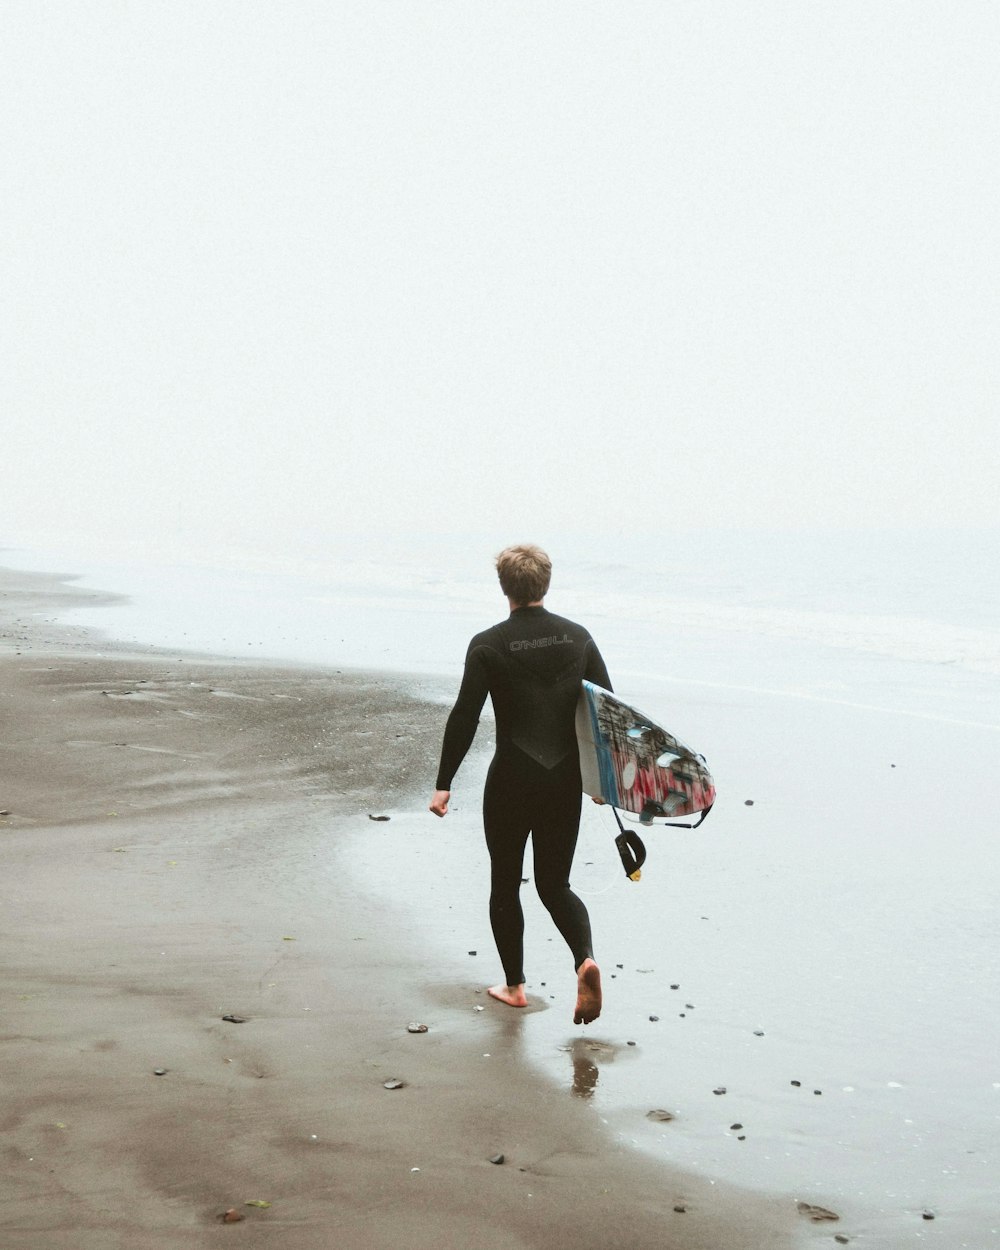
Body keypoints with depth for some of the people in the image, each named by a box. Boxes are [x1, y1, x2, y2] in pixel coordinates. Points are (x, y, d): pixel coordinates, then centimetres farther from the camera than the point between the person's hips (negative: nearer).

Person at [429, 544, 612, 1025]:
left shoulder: (488, 645, -9)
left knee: (505, 884, 15)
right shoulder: (577, 637, 2)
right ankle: (585, 959, -12)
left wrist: (443, 783, -5)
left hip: (512, 781, -3)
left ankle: (514, 986, 23)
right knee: (555, 884, 14)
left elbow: (464, 718, -11)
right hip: (566, 781, 3)